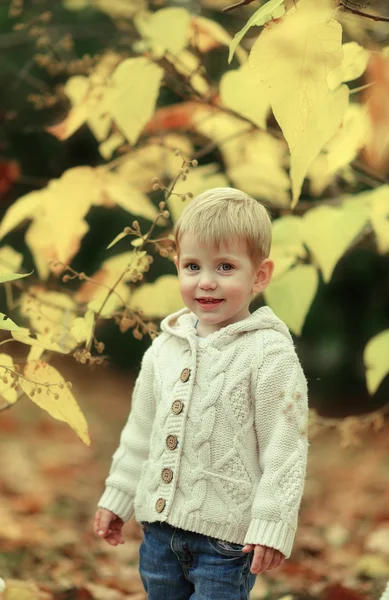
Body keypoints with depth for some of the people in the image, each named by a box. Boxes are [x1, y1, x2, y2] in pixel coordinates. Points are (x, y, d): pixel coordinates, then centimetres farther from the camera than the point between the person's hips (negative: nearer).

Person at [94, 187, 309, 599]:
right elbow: (141, 430, 16)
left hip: (226, 536, -6)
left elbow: (285, 447, -14)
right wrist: (117, 497, 19)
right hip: (160, 523, 6)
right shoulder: (165, 347, 6)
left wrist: (272, 526, -17)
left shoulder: (270, 354, -13)